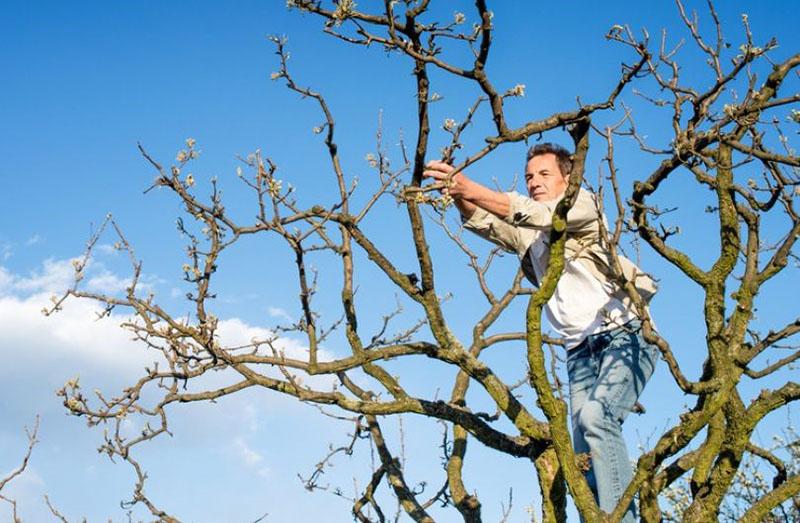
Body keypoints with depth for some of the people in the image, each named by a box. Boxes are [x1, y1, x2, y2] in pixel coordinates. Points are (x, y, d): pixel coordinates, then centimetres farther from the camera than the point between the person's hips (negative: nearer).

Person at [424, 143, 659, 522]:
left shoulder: (583, 204, 2)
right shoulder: (526, 232, 21)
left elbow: (530, 212, -17)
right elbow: (482, 221, 5)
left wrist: (469, 188, -27)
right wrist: (458, 194, -17)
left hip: (625, 336, -6)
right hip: (581, 351, 6)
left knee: (596, 413, -29)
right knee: (586, 455, -6)